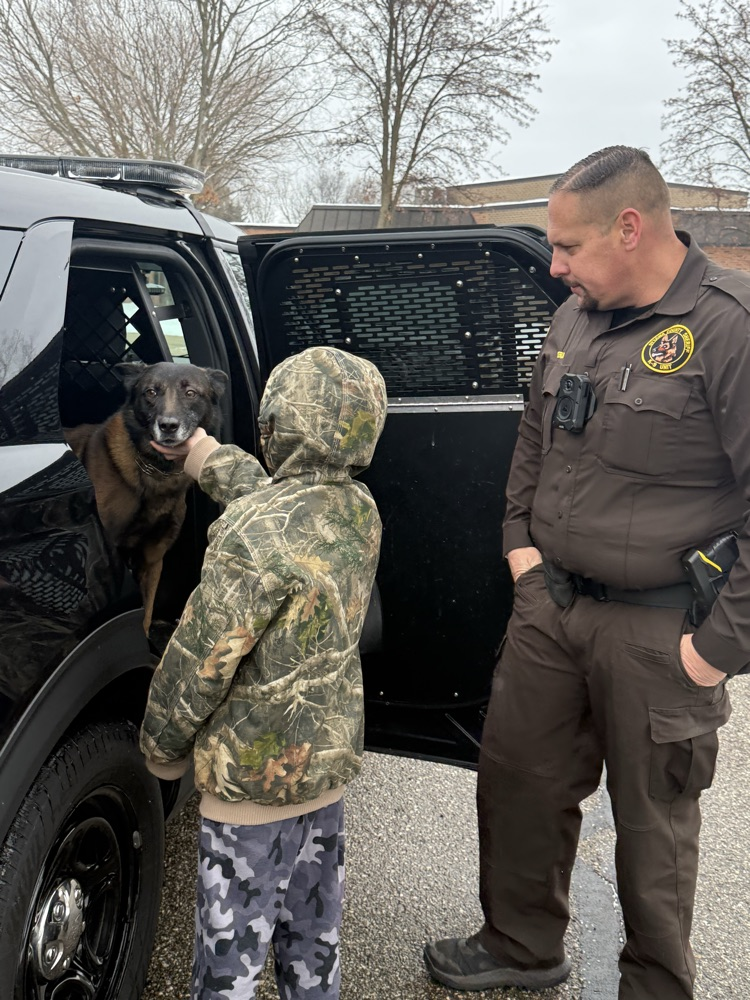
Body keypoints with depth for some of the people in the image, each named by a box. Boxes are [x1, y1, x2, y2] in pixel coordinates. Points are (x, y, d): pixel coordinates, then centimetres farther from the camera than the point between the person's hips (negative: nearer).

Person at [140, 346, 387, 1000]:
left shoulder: (255, 537, -28)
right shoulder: (360, 512, -3)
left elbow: (198, 662, -21)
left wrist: (162, 749, -3)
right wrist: (202, 454, 31)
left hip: (253, 780, -7)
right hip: (330, 758, 8)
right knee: (313, 944, 24)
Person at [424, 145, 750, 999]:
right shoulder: (575, 318, 6)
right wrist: (521, 540, 12)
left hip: (656, 626, -7)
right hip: (551, 601, 7)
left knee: (652, 818, 11)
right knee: (517, 777, 18)